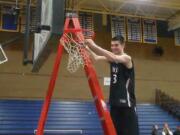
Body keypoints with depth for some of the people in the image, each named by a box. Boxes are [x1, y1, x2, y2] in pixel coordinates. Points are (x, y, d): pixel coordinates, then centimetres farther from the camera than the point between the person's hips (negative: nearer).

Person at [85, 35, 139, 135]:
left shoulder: (127, 58, -11)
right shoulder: (111, 59, 10)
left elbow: (113, 57, -31)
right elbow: (96, 58, -1)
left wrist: (95, 46, -35)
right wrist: (87, 47, -17)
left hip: (126, 102, -7)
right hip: (114, 101, 7)